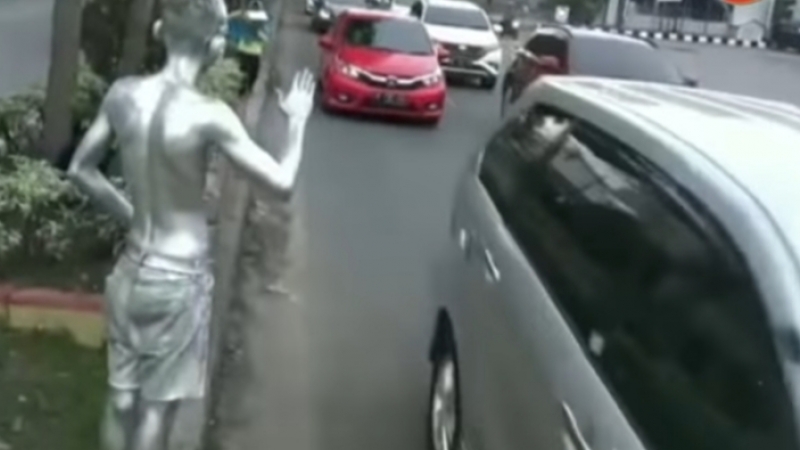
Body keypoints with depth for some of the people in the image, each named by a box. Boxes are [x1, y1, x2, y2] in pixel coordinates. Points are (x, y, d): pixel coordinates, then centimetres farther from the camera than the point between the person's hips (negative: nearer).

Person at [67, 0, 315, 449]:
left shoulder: (123, 94, -5)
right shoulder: (209, 116, -22)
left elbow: (81, 169, 6)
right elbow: (282, 181, -18)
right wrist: (298, 120, -2)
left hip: (131, 271, 6)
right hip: (179, 281, -5)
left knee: (122, 397, 19)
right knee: (157, 407, 10)